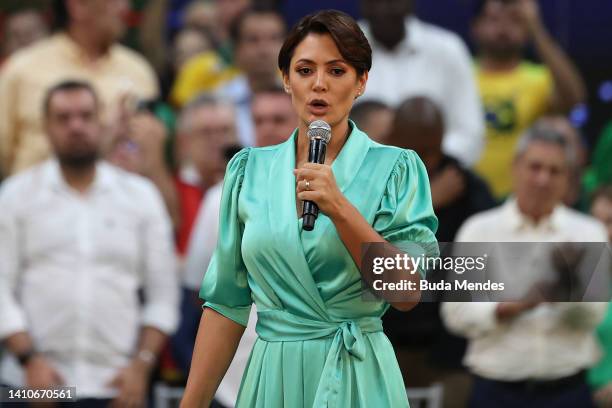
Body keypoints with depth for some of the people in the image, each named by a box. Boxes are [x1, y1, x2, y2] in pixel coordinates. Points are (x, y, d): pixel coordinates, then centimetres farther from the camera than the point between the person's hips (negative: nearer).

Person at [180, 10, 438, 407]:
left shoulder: (396, 167, -4)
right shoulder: (249, 169, 4)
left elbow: (408, 291, -12)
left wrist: (340, 209, -22)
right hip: (270, 375, 3)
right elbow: (227, 301, 6)